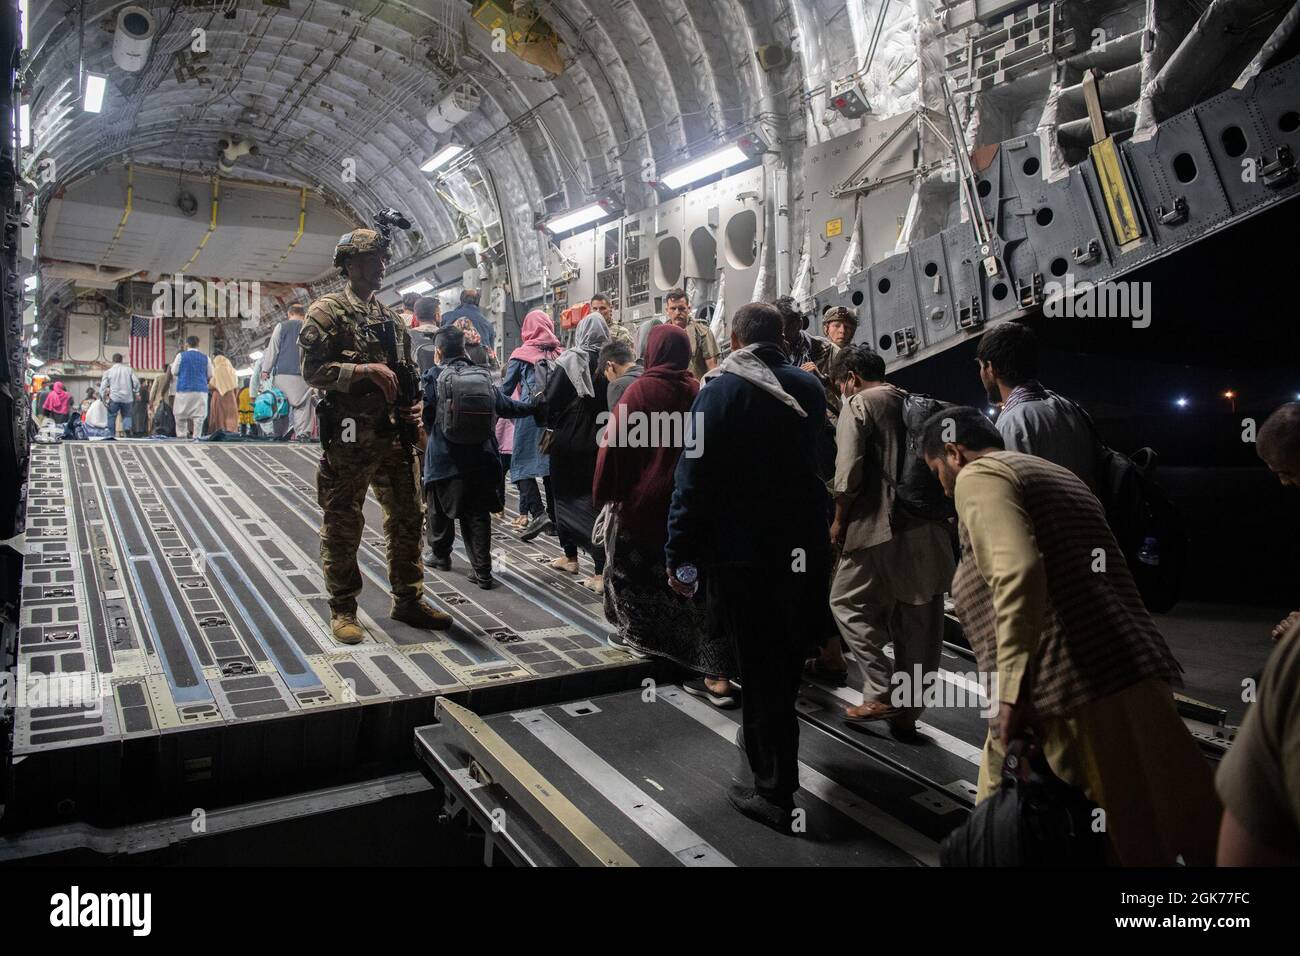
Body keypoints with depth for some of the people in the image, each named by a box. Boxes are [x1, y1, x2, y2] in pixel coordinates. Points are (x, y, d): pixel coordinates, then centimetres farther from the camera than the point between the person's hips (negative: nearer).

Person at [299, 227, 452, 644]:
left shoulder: (389, 316, 17)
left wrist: (413, 405, 5)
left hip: (394, 434, 7)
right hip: (350, 437, -6)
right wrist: (365, 369, -19)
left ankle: (408, 600, 23)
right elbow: (313, 370, -11)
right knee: (343, 525, 2)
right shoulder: (327, 311, -2)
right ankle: (343, 610, 14)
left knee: (408, 517, 10)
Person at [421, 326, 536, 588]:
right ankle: (482, 571, 1)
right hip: (481, 456, 2)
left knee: (442, 510, 18)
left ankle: (441, 556, 36)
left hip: (444, 456, -2)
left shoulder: (434, 376, -8)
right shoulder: (483, 374, 2)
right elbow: (506, 406, 10)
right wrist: (533, 406, 27)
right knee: (478, 513, 5)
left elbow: (425, 415, -10)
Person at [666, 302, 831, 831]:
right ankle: (769, 756, 41)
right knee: (785, 663, 21)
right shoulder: (810, 387, 4)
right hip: (805, 548, 5)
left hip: (743, 553, -5)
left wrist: (679, 553, -12)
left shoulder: (720, 390, -12)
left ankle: (775, 792, 14)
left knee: (759, 671, 5)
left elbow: (695, 476, -16)